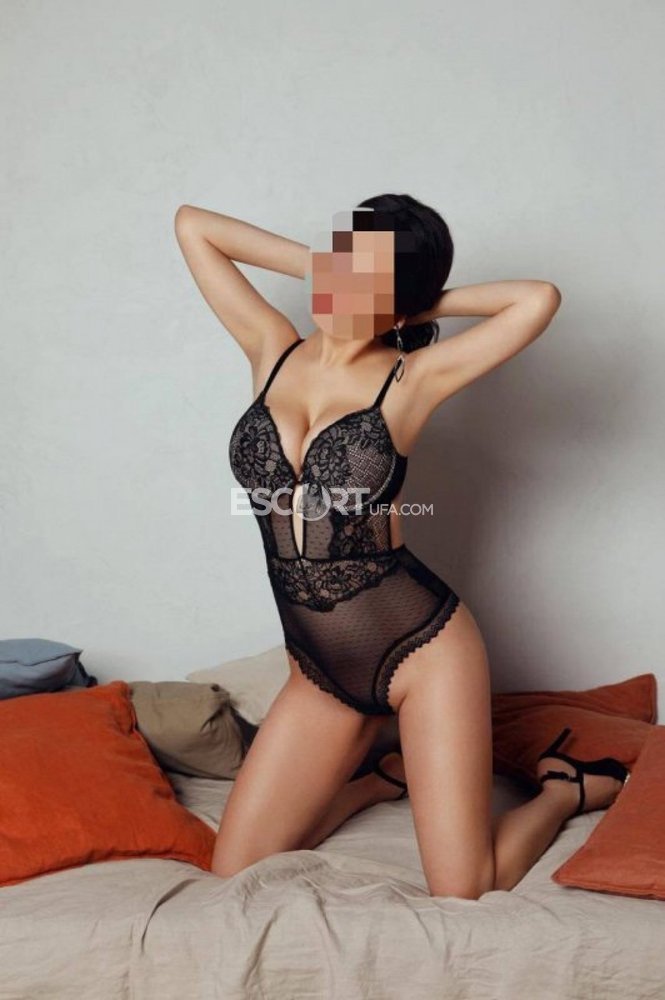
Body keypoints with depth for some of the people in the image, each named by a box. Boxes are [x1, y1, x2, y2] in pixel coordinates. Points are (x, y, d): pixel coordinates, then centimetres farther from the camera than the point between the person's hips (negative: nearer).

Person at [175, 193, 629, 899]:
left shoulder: (411, 379, -8)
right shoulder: (272, 350, 3)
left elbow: (539, 300, -21)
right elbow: (192, 224, 10)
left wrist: (428, 305, -7)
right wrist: (314, 264, 4)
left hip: (423, 651, -5)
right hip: (320, 673, 5)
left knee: (464, 896, -3)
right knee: (235, 880, 5)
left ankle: (570, 788, 27)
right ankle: (390, 775, 29)